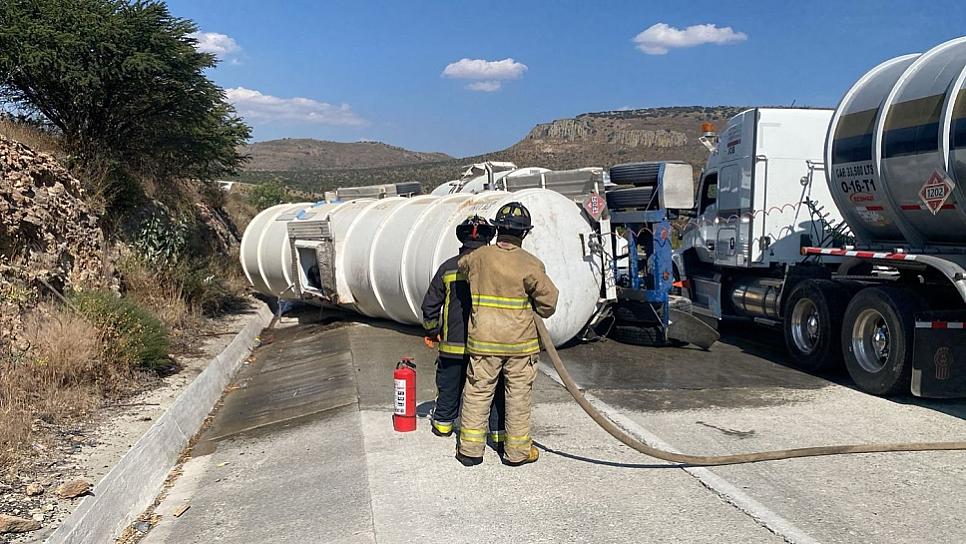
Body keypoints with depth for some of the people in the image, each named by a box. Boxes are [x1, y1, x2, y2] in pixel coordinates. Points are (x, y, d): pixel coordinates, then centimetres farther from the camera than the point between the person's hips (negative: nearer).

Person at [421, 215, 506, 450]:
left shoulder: (447, 268, 1)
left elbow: (430, 304, 6)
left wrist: (432, 331, 21)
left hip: (453, 343, 2)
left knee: (450, 386, 19)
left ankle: (443, 422, 36)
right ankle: (499, 433, 2)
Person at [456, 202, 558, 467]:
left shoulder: (478, 257, -3)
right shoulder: (530, 264, -11)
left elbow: (462, 267, 19)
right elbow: (548, 299, -7)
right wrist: (539, 313, 15)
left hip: (483, 340, 2)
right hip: (520, 342, -1)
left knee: (477, 393, 11)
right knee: (518, 396, 9)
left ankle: (470, 449, 16)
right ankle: (517, 451, 18)